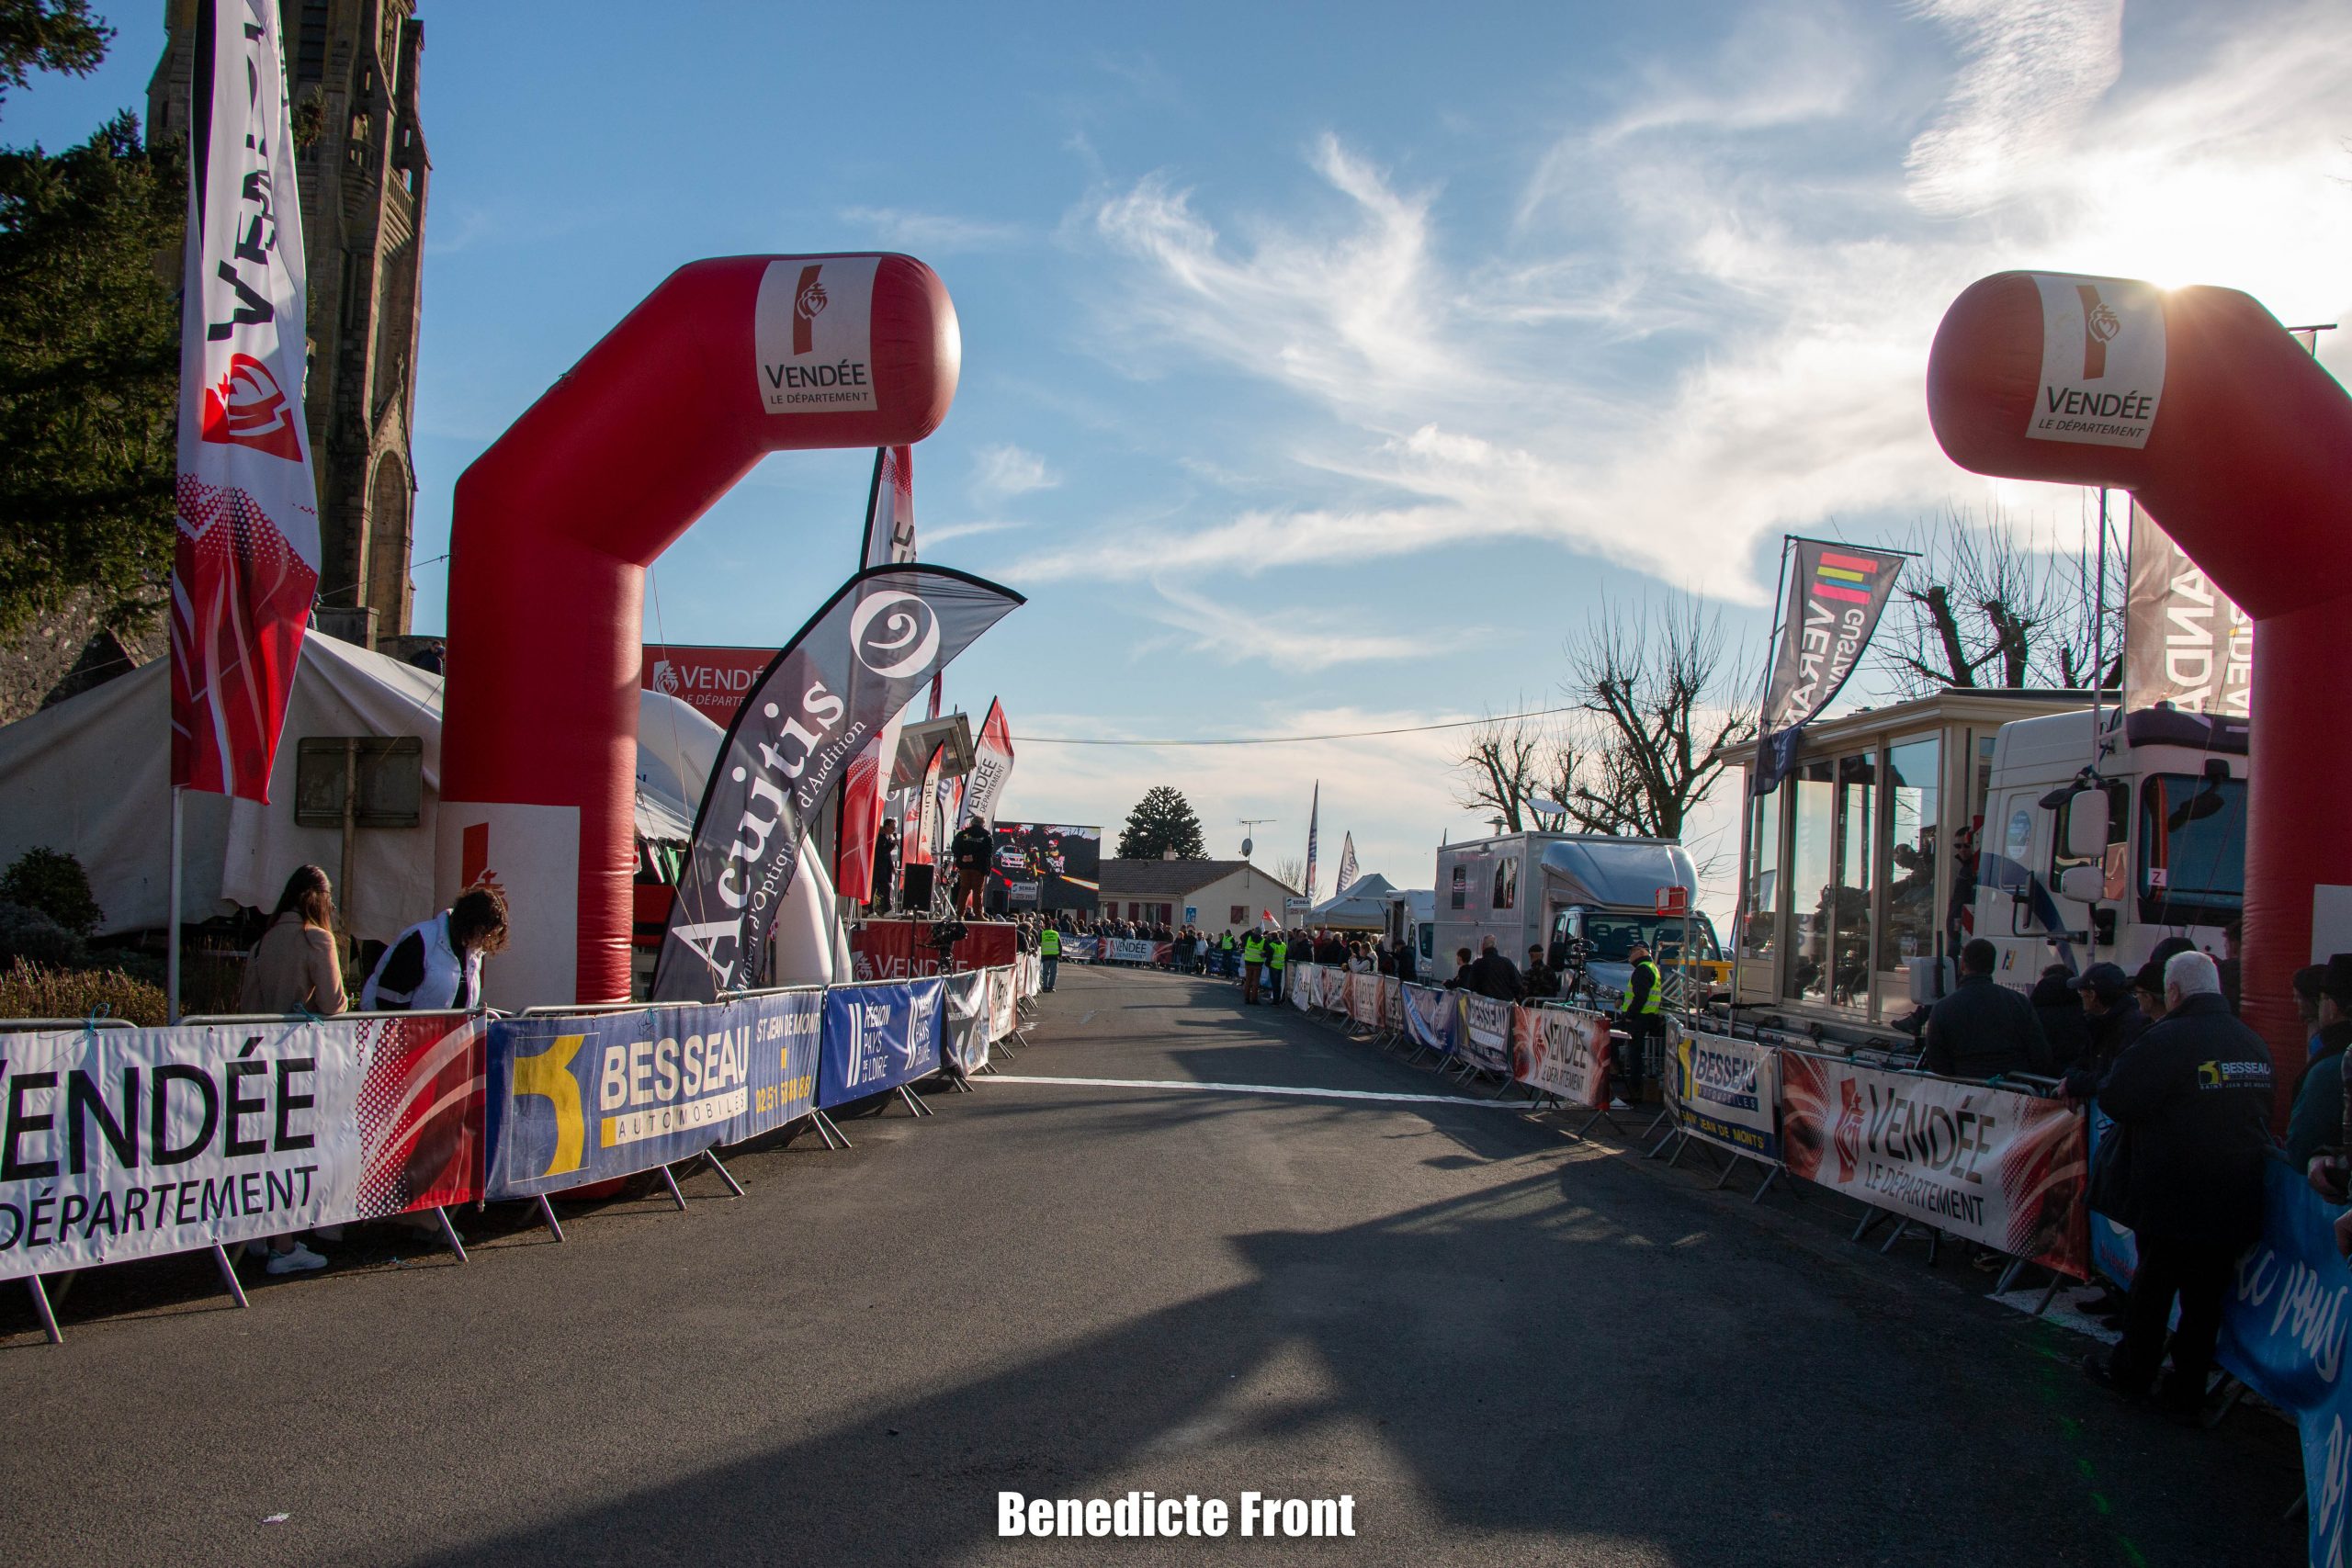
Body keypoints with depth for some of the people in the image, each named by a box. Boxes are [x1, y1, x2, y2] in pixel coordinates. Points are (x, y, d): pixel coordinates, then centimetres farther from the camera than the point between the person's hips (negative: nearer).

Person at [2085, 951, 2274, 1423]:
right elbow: (2262, 1114, 19)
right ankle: (2187, 1394, 18)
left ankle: (2132, 1372, 26)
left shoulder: (2167, 1039, -18)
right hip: (2237, 1202, 6)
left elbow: (2114, 1099, -16)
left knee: (2153, 1286, 12)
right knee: (2206, 1296, 12)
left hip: (2173, 1198, -6)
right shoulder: (2253, 1043, 6)